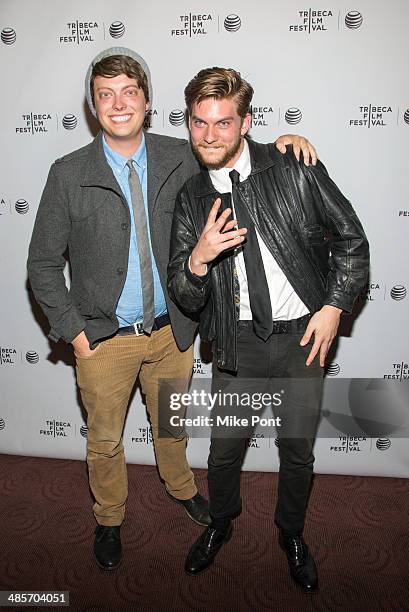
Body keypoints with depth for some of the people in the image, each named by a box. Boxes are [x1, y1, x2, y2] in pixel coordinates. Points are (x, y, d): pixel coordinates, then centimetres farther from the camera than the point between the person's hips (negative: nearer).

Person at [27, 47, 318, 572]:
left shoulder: (180, 158, -5)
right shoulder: (68, 175, -11)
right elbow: (43, 264, -4)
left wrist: (283, 141, -10)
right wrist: (73, 330, -9)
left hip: (172, 331, 2)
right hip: (103, 338, -2)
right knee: (104, 439, 17)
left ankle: (180, 487, 55)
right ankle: (109, 519, 46)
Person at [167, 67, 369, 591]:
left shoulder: (296, 169, -8)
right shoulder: (191, 199, 0)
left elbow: (351, 239, 0)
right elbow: (183, 297, -1)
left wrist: (334, 307, -8)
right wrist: (198, 259, -22)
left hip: (302, 335, -1)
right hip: (237, 342, 2)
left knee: (298, 450, 13)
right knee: (225, 448, 13)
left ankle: (291, 534, 43)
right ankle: (220, 523, 46)